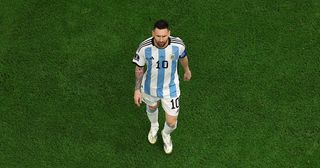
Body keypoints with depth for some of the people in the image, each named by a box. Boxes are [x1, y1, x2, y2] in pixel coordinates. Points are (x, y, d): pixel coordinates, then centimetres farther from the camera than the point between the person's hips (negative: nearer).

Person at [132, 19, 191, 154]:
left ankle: (166, 134, 44)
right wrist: (137, 90, -7)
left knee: (171, 123, 5)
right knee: (152, 108, 30)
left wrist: (187, 70, 17)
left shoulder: (178, 44, -27)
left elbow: (183, 56, -1)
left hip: (170, 88, 0)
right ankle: (154, 127, 67)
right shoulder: (144, 48, -28)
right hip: (150, 87, 1)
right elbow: (139, 68, -10)